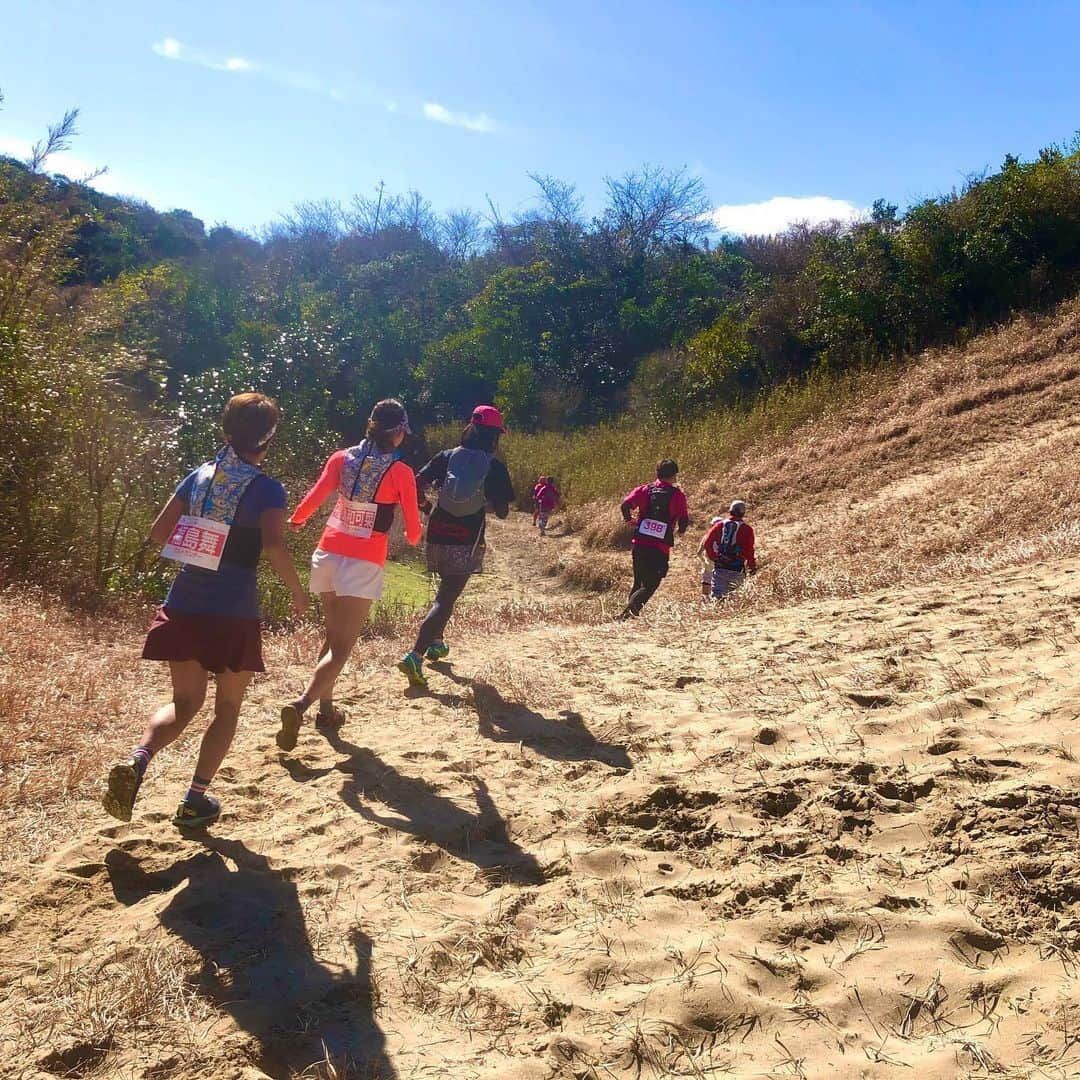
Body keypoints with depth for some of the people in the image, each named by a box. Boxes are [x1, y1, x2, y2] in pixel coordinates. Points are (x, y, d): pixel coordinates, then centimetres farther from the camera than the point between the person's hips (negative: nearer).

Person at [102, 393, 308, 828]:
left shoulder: (199, 475, 8)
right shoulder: (266, 488, -9)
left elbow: (159, 532, 10)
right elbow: (274, 545, -23)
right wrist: (297, 591, -9)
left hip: (184, 606, 5)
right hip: (234, 613, -4)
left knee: (184, 702, 15)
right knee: (227, 707, 14)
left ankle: (137, 759, -12)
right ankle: (196, 798, 12)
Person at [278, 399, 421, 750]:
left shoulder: (341, 459, 4)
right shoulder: (401, 473, -6)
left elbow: (313, 499, 2)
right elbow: (413, 527, 1)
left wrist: (294, 522, 23)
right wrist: (413, 538, 25)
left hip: (328, 555, 5)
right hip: (363, 564, -5)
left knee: (333, 635, 23)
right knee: (341, 648, -4)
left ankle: (326, 707, 29)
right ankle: (300, 705, -23)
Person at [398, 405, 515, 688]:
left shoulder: (447, 457, 3)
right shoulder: (495, 467, -4)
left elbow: (417, 483, -6)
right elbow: (502, 511, -2)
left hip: (437, 534, 5)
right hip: (466, 541, -5)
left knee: (447, 588, 28)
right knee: (447, 599, -6)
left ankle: (435, 642, 38)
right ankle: (415, 656, -20)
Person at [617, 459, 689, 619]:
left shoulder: (645, 490, 6)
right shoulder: (677, 495, 0)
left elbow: (625, 505, -8)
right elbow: (684, 520, -4)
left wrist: (629, 519, 13)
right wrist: (681, 530, 19)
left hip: (639, 544, 4)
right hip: (660, 550, -4)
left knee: (638, 583, 20)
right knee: (650, 586, 0)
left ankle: (631, 612, 13)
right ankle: (629, 610, -23)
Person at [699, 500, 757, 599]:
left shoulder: (720, 524, 7)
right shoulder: (746, 529, -1)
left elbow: (707, 542, 4)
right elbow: (749, 551, -4)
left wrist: (713, 558, 15)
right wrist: (752, 567, 9)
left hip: (719, 568, 1)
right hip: (737, 570, -1)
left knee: (716, 596, 0)